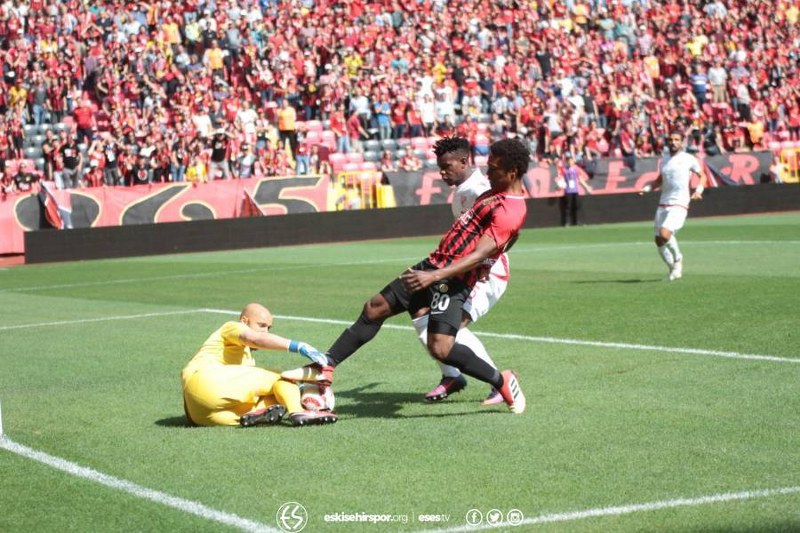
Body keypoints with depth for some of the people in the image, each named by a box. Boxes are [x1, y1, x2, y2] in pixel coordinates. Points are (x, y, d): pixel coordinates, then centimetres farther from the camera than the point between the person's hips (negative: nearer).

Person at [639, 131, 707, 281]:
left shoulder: (688, 159, -1)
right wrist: (646, 188, 8)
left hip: (679, 205, -6)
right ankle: (673, 269, 23)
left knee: (664, 234, -25)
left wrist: (699, 190, -8)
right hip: (663, 205, 6)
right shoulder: (664, 159, 14)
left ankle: (678, 258, 2)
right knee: (659, 241, 4)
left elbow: (702, 176, 10)